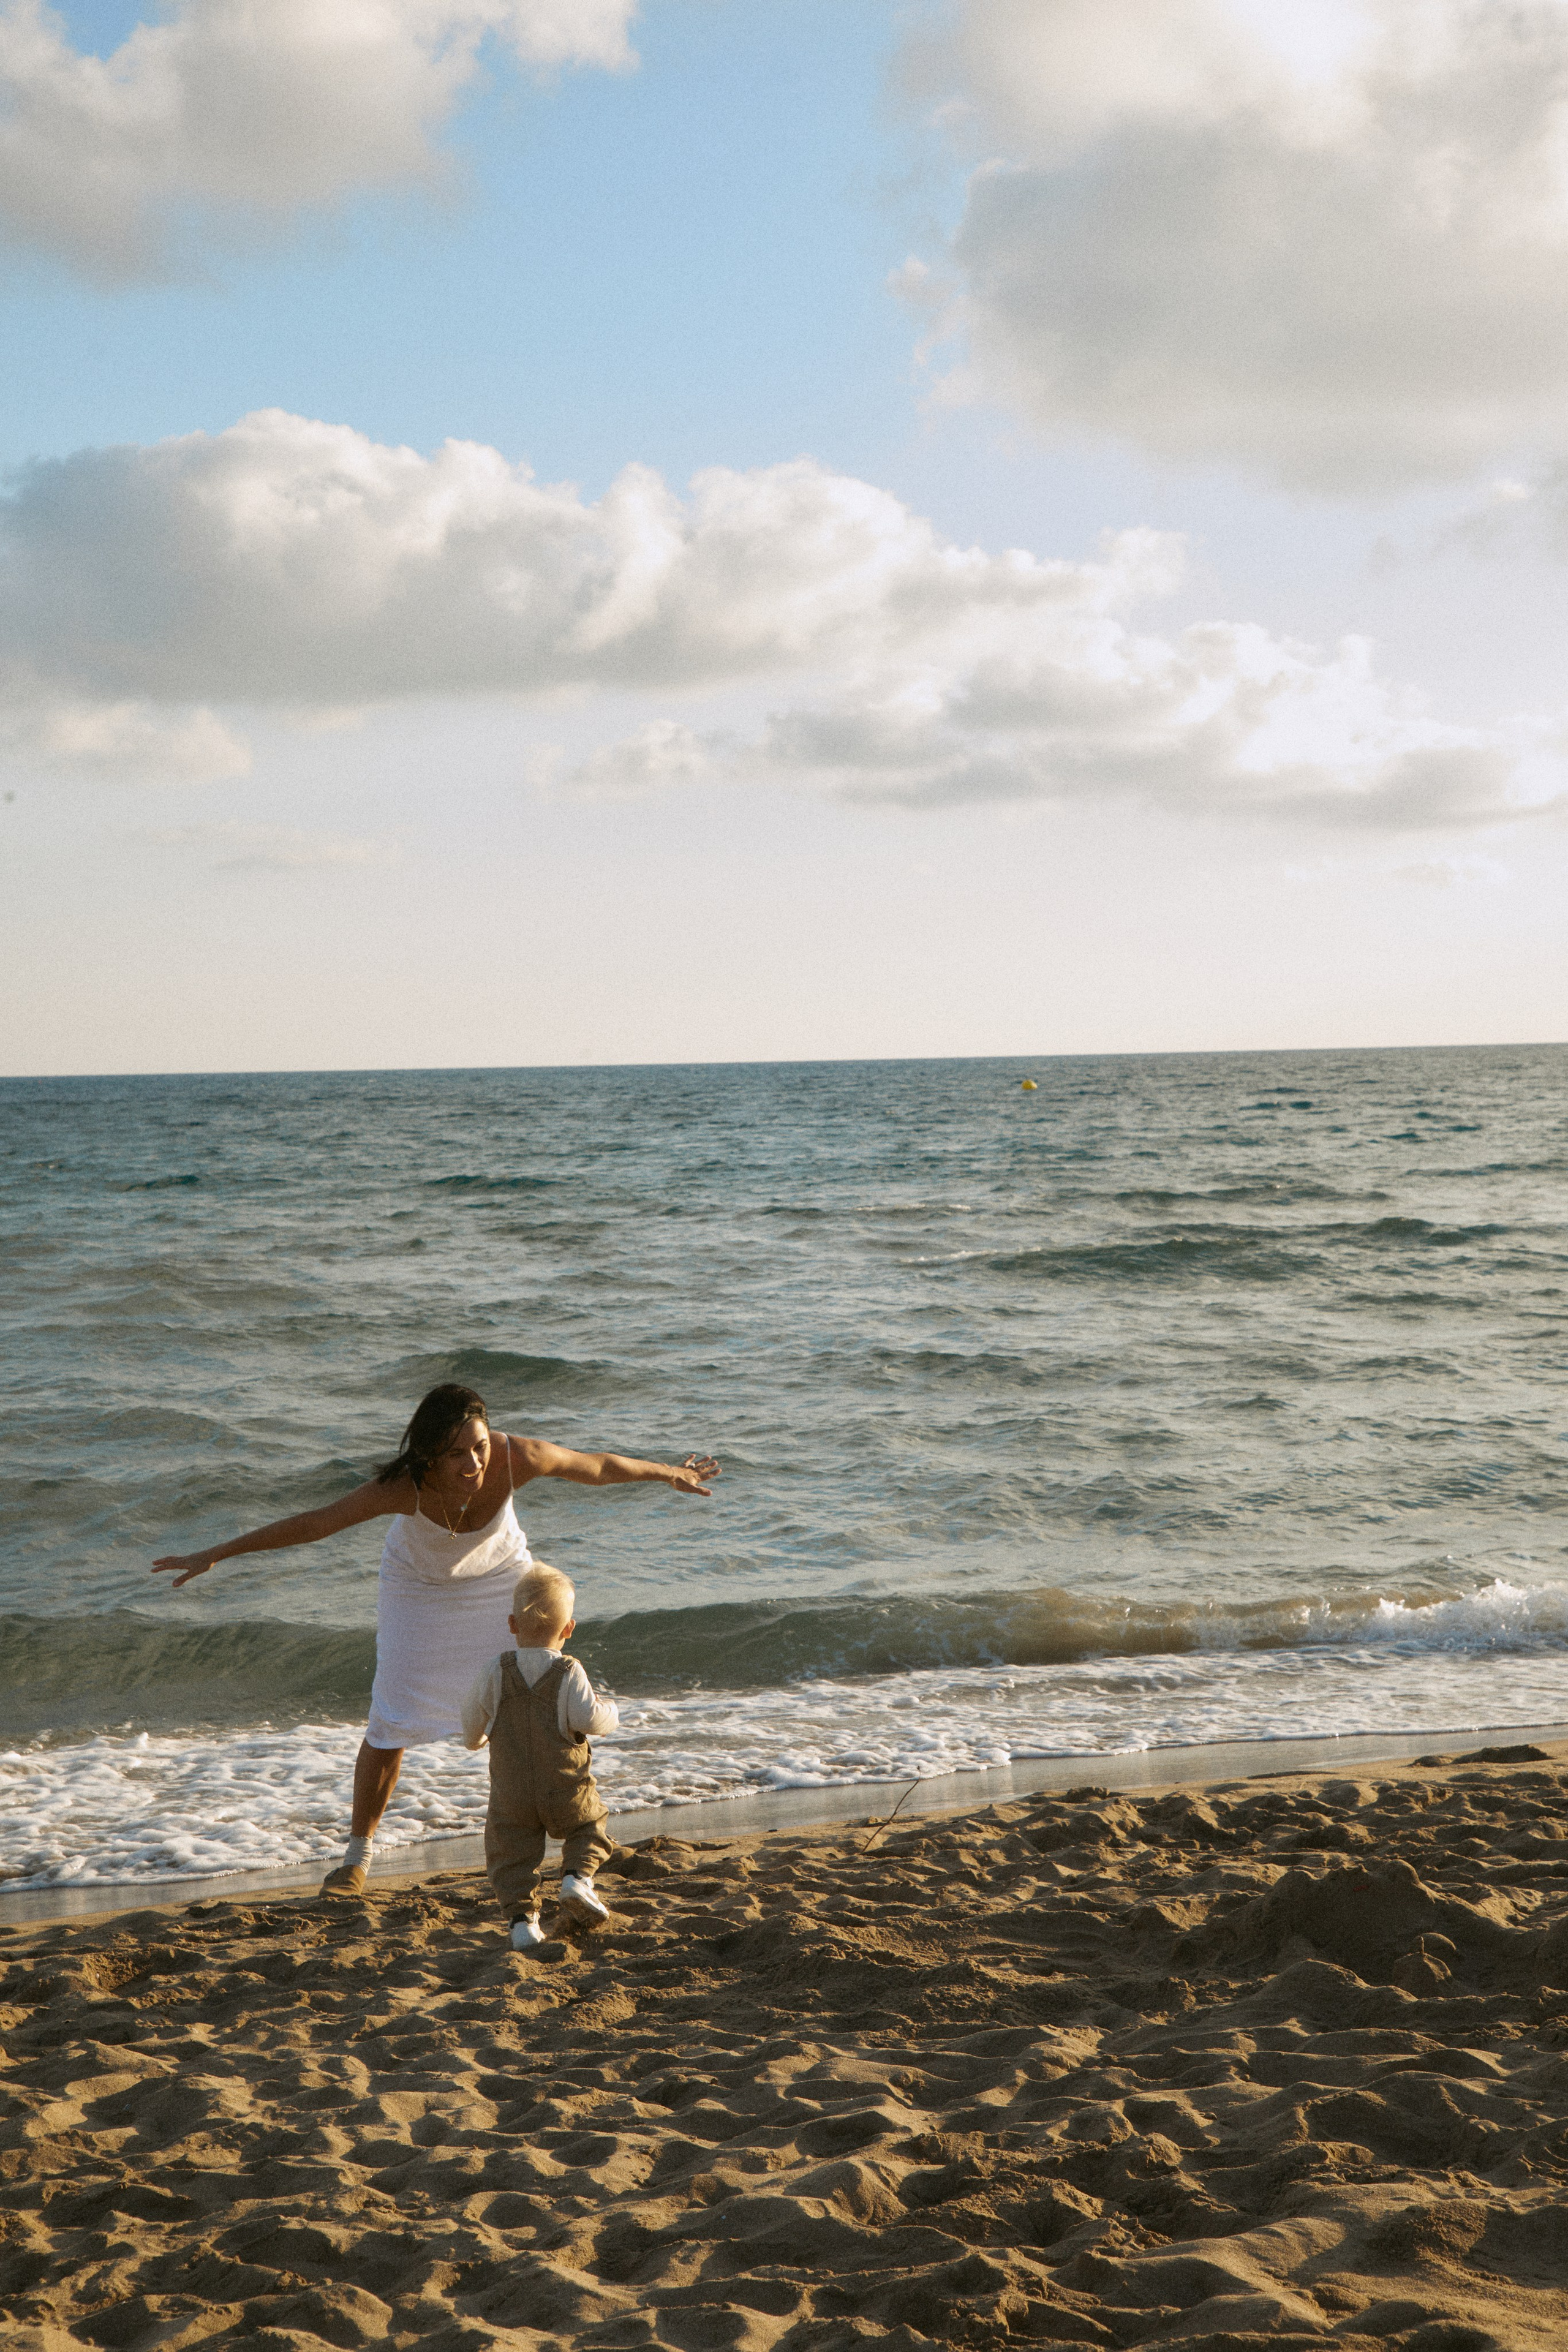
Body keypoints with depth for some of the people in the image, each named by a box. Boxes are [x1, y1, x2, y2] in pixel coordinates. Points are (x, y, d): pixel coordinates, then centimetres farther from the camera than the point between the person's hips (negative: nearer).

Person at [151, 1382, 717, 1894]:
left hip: (498, 1576, 1)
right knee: (391, 1721, -1)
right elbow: (312, 1523, -30)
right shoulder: (405, 1485, -39)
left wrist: (669, 1473, -3)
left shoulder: (518, 1457, -36)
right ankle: (358, 1852, 20)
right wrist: (213, 1556, -27)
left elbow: (600, 1467, -18)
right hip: (418, 1583, -1)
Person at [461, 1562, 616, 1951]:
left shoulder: (498, 1673, -4)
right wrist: (610, 1711, 1)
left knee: (512, 1853, 11)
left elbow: (474, 1712, 7)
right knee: (588, 1827, 22)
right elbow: (588, 1718, -22)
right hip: (567, 1791, -1)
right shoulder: (569, 1674, -12)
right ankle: (577, 1876, -4)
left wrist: (474, 1739, 30)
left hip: (511, 1794, 1)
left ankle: (522, 1917, -4)